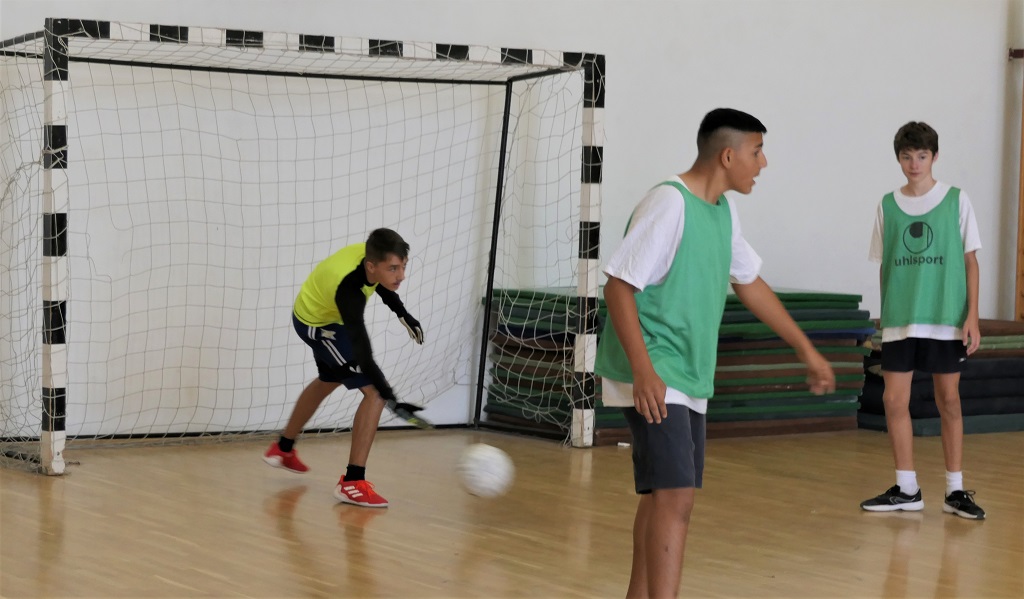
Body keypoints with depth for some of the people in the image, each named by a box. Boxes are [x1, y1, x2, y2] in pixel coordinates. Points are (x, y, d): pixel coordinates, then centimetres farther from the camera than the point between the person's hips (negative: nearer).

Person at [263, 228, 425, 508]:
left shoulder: (371, 255, -23)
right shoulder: (348, 291, -44)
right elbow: (361, 352, -51)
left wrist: (403, 314, 4)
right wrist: (388, 396, -60)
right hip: (319, 325, -9)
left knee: (329, 380, 33)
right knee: (374, 392, -20)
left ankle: (283, 449, 53)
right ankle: (353, 481, -16)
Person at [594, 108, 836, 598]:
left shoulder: (722, 210, 11)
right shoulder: (668, 203, -16)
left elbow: (749, 283, 24)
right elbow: (619, 286, -19)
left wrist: (805, 349, 26)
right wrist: (643, 371, -27)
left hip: (690, 380, 9)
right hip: (653, 379, -9)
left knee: (662, 496, 14)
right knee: (675, 495, -16)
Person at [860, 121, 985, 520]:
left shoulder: (956, 201, 0)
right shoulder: (888, 205, 5)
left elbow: (970, 260, 1)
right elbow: (884, 265, 11)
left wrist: (972, 316, -5)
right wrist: (886, 316, 9)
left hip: (946, 321, -2)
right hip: (899, 322, 2)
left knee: (949, 401, 4)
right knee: (895, 401, -1)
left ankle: (955, 490, 13)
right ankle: (906, 490, 10)